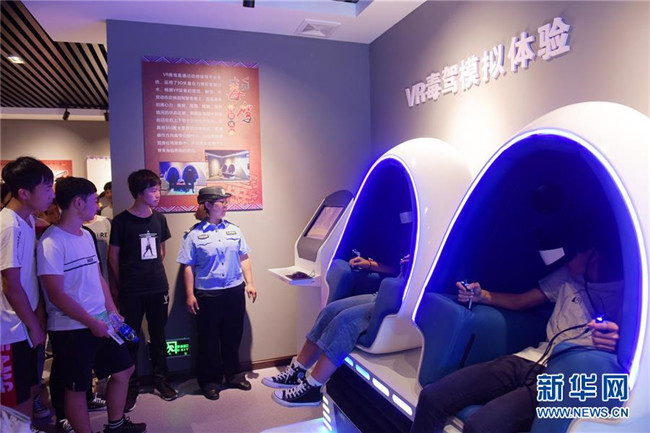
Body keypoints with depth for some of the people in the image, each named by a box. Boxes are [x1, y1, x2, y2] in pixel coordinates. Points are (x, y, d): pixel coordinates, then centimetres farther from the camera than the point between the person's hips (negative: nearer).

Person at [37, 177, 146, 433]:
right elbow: (56, 295, -20)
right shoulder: (51, 242, -18)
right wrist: (91, 322, -15)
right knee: (76, 387, 8)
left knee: (123, 370, 18)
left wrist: (113, 312, 7)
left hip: (101, 322, 9)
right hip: (71, 329, -8)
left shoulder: (86, 235, 7)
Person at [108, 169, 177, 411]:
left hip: (158, 288, 4)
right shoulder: (121, 221, -8)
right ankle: (132, 386, 22)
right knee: (130, 337, 7)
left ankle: (160, 380, 27)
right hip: (131, 291, -3)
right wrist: (121, 286, 3)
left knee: (158, 335, 13)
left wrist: (155, 274, 14)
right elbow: (113, 257, -1)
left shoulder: (159, 218, 4)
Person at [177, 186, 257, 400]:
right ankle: (210, 380, 24)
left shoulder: (234, 230, 6)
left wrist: (249, 283, 3)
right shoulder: (194, 235, -5)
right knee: (209, 338, 8)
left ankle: (233, 374, 32)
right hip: (207, 294, -3)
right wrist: (190, 295, -8)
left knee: (233, 335, 14)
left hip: (235, 291, 4)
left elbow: (244, 259, 9)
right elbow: (188, 267, -5)